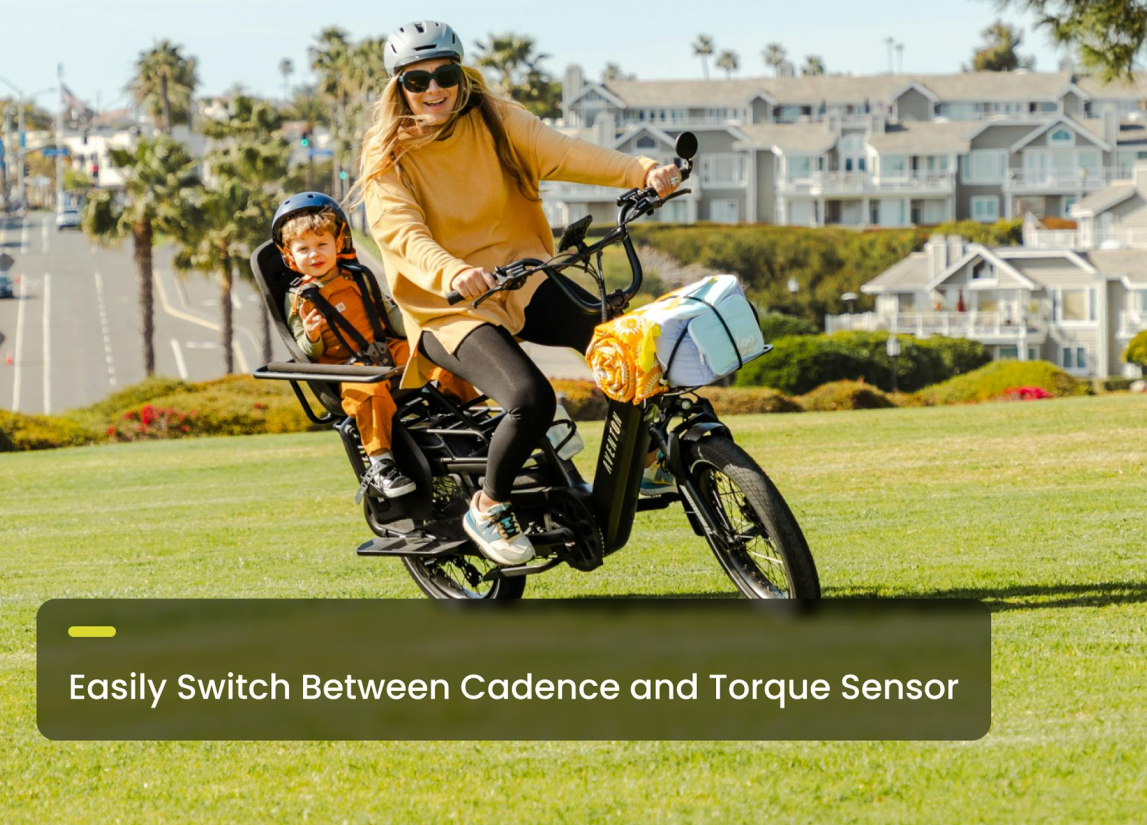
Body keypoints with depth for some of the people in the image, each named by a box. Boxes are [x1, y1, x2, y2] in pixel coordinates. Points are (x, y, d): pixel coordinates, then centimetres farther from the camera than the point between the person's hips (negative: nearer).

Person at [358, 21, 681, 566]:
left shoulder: (495, 122, 2)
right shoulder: (385, 158, -7)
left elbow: (563, 153, -13)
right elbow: (402, 234, -23)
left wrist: (643, 172, -30)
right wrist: (452, 275, -45)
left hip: (524, 281, 4)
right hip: (449, 311, -4)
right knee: (530, 399, -30)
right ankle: (489, 509, -4)